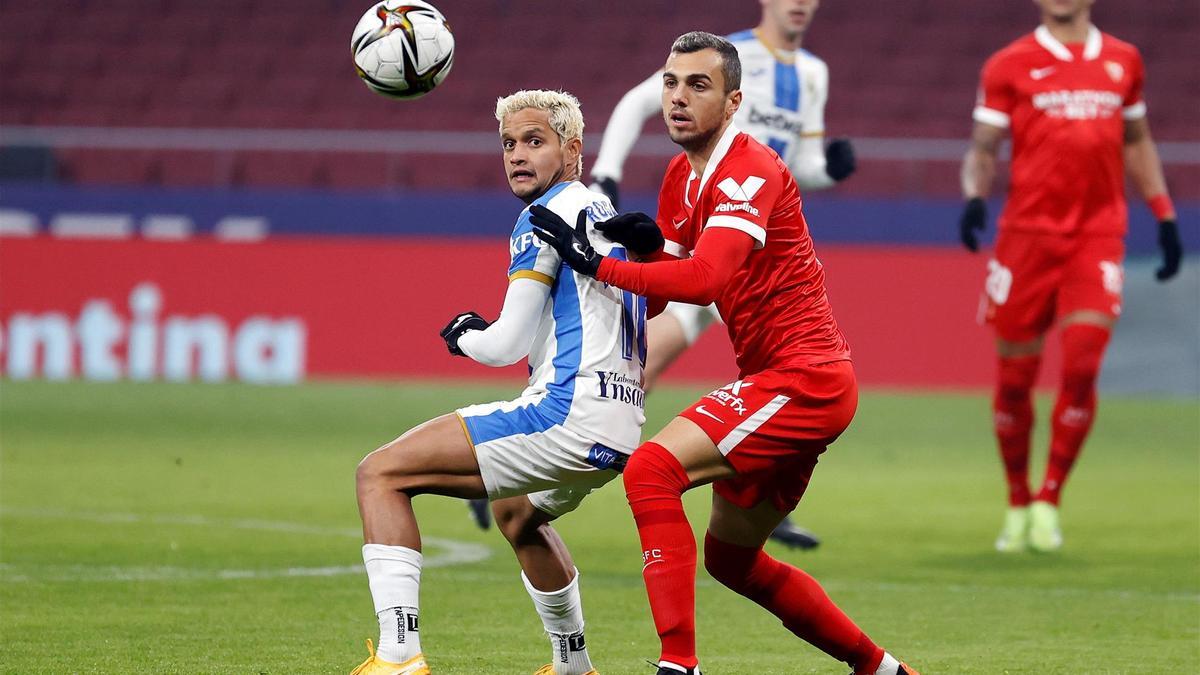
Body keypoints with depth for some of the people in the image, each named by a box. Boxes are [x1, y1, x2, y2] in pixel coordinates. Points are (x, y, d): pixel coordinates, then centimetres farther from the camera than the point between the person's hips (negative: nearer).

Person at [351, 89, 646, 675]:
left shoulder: (549, 214, -6)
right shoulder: (608, 213, 21)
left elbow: (508, 344, -8)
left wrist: (461, 337, 12)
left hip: (566, 412, -10)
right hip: (621, 430, 10)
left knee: (380, 474, -9)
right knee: (520, 516, 41)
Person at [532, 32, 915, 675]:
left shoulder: (750, 170, -17)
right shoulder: (681, 176, 12)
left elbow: (705, 279, -32)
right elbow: (652, 294, 14)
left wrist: (597, 263, -28)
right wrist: (645, 243, -6)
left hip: (804, 379, -10)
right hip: (785, 383, 10)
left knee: (652, 469, -23)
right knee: (732, 559, 19)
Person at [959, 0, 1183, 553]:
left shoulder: (1123, 61, 12)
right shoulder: (1009, 66, 2)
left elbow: (1137, 143, 22)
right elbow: (983, 148, 3)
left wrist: (1164, 216, 18)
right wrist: (975, 196, -16)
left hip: (1099, 235, 1)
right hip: (1028, 232, -1)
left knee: (1081, 369, -12)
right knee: (1015, 377, 2)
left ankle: (1049, 500, 1)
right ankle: (1018, 503, 20)